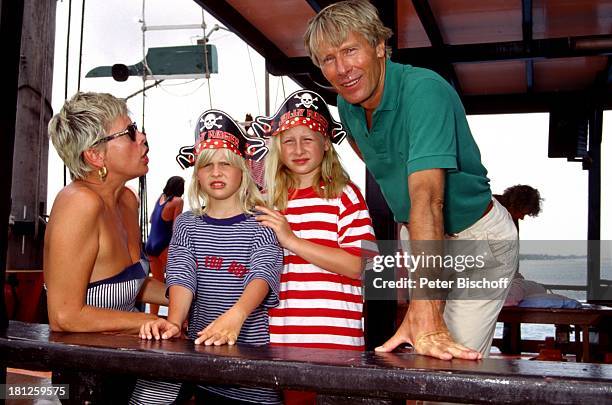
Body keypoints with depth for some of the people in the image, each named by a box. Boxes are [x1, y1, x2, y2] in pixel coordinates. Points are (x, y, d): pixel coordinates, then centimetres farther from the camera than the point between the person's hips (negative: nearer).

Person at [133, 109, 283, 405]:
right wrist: (173, 322, -25)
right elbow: (181, 276, -5)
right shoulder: (187, 224, 9)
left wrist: (234, 316, -37)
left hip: (252, 351, -2)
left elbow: (263, 275, -17)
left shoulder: (262, 225, -2)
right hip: (201, 349, 2)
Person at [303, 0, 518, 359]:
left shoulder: (424, 91, -30)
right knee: (416, 361, 8)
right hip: (419, 235, 7)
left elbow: (427, 197, -41)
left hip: (477, 238, -6)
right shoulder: (348, 106, -6)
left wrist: (425, 315, -49)